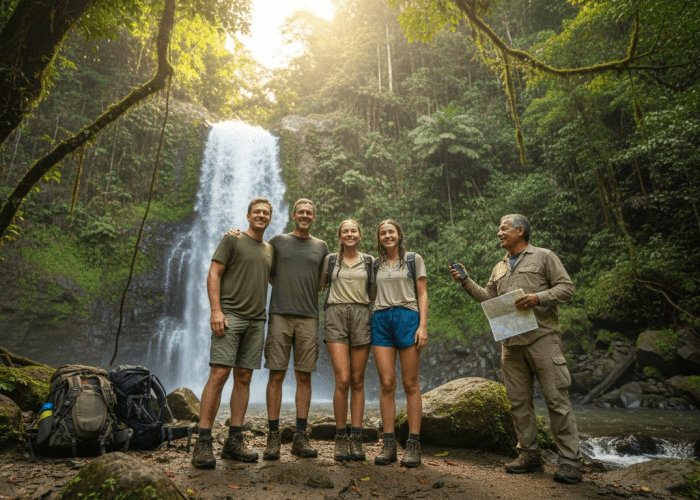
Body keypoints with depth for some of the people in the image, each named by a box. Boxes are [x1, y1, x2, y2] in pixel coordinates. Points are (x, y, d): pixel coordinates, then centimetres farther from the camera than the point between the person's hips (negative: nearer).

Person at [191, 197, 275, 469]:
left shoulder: (270, 250, 19)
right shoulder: (232, 239, 3)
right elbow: (213, 274, -4)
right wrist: (216, 311, -14)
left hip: (256, 321, 5)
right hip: (230, 316, -5)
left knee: (243, 378, 6)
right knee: (219, 375, -10)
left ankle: (234, 441, 12)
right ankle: (203, 442, -2)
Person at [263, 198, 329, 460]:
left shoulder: (321, 247, 14)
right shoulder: (278, 241, 10)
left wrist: (305, 292, 10)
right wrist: (284, 287, 9)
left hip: (308, 318, 2)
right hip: (280, 315, -1)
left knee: (304, 377, 3)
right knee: (276, 375, -2)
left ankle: (300, 437, 11)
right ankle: (273, 436, 6)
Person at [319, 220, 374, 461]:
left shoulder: (369, 261, 12)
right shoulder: (330, 260, 11)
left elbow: (374, 293, 15)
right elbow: (319, 286, 22)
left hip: (361, 317, 1)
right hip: (336, 317, -1)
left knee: (357, 381, 2)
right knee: (342, 380, -10)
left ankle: (356, 437, 9)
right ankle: (341, 437, 4)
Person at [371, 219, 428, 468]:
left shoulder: (414, 259, 8)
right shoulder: (376, 265, 18)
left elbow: (422, 294, 3)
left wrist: (423, 325, -8)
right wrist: (372, 321, 8)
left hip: (407, 317, -3)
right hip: (380, 320, 3)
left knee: (410, 385, -2)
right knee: (386, 384, -1)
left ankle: (413, 445, 3)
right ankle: (388, 444, 5)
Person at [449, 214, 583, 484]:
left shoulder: (543, 256, 4)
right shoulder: (499, 268, 21)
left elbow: (566, 287, -2)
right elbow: (487, 297, 20)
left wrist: (539, 297, -16)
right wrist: (466, 282, 9)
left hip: (542, 337, -6)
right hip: (510, 341, 6)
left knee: (556, 398, -5)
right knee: (518, 401, 9)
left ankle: (570, 460, 4)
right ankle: (529, 454, 20)